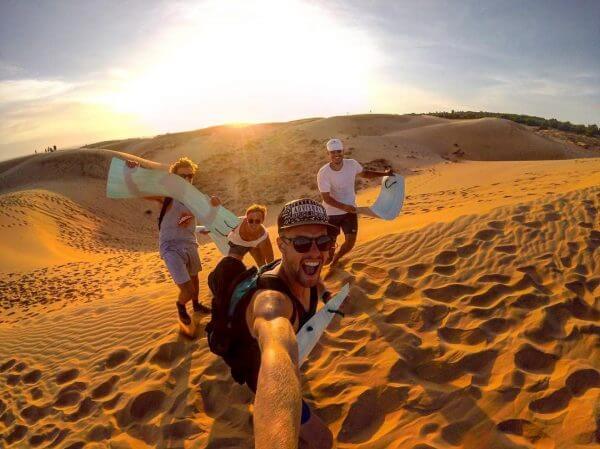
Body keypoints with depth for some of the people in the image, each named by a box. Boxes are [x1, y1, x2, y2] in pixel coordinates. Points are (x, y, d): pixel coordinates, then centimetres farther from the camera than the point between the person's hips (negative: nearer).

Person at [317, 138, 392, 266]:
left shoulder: (352, 164, -9)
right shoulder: (323, 173, -21)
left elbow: (365, 173, 12)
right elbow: (326, 198, -22)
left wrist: (384, 173, 1)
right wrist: (344, 207, -34)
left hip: (350, 211, 3)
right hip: (331, 213, -3)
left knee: (350, 241, 2)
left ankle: (336, 258, 33)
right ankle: (330, 260, 37)